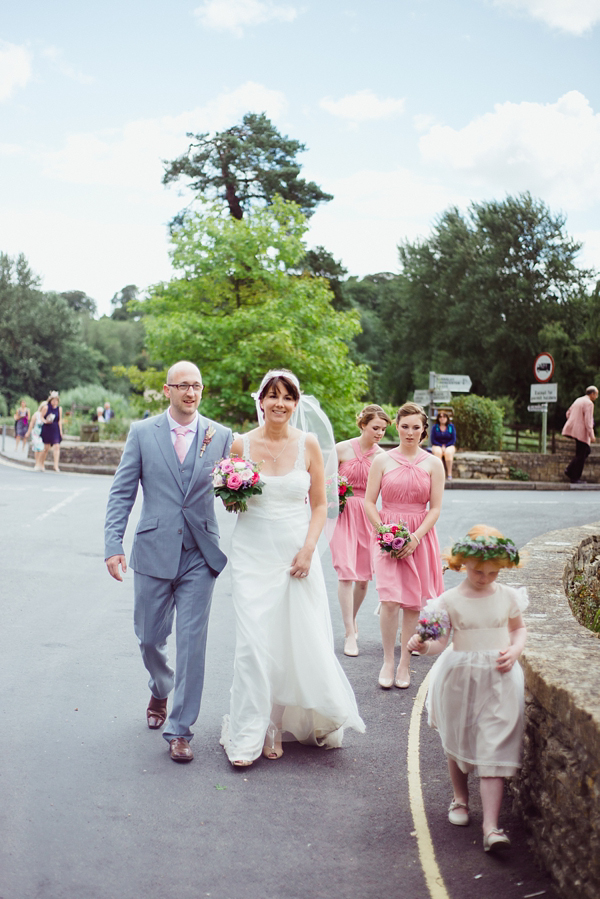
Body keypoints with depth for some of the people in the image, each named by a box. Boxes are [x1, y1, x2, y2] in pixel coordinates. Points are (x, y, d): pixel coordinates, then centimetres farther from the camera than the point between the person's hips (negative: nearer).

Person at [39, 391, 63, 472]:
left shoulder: (59, 409, 5)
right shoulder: (46, 407, -4)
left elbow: (60, 420, 7)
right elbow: (41, 416, -1)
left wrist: (60, 431, 4)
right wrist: (45, 421, -21)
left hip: (56, 430, 2)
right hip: (47, 429, -2)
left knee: (57, 446, -10)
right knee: (46, 447, 5)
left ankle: (56, 465, -12)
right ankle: (41, 463, 26)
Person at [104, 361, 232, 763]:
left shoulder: (221, 435, 3)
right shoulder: (142, 432, 2)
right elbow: (122, 493, 1)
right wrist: (113, 545, -7)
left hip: (199, 555, -1)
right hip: (153, 552, 1)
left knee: (192, 642, -2)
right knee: (150, 638, 14)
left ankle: (180, 730, 10)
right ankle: (160, 692, 45)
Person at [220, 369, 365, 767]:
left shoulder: (308, 444, 1)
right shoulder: (242, 444, 0)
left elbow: (319, 505, 4)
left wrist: (309, 549, -7)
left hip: (296, 553, 1)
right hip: (253, 554, 0)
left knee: (303, 639, 5)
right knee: (255, 642, -4)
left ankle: (300, 720, 29)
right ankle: (250, 737, 7)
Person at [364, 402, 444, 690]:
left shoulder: (433, 464, 3)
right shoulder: (382, 461, 3)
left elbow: (435, 508, 1)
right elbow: (369, 502, 3)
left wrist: (415, 537, -10)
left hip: (420, 538, 1)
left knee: (413, 603, 4)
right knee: (390, 601, -11)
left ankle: (405, 664, 16)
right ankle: (388, 661, 5)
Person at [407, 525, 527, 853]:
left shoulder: (508, 597, 1)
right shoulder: (450, 600, -5)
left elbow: (519, 629, 16)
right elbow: (441, 641, -7)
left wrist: (514, 651, -4)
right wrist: (423, 646, -28)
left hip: (499, 679, 0)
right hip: (460, 678, 0)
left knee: (493, 749, -6)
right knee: (458, 743, 15)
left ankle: (491, 826, -8)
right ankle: (460, 798, 41)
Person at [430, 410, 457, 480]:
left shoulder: (451, 426, 4)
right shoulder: (435, 427, 3)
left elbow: (453, 440, 1)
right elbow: (433, 440, 1)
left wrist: (445, 446, -11)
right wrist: (441, 446, -11)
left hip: (449, 445, 0)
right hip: (437, 446, 0)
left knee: (448, 452, -35)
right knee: (438, 452, -35)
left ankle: (449, 473, -33)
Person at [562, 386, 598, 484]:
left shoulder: (578, 400, 15)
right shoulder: (589, 403, -13)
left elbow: (568, 413, 22)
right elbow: (588, 420, -20)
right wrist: (591, 435, -20)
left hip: (573, 429, 10)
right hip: (581, 431, -9)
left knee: (586, 451, 18)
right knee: (580, 455, -2)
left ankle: (569, 470, 12)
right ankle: (575, 478, 1)